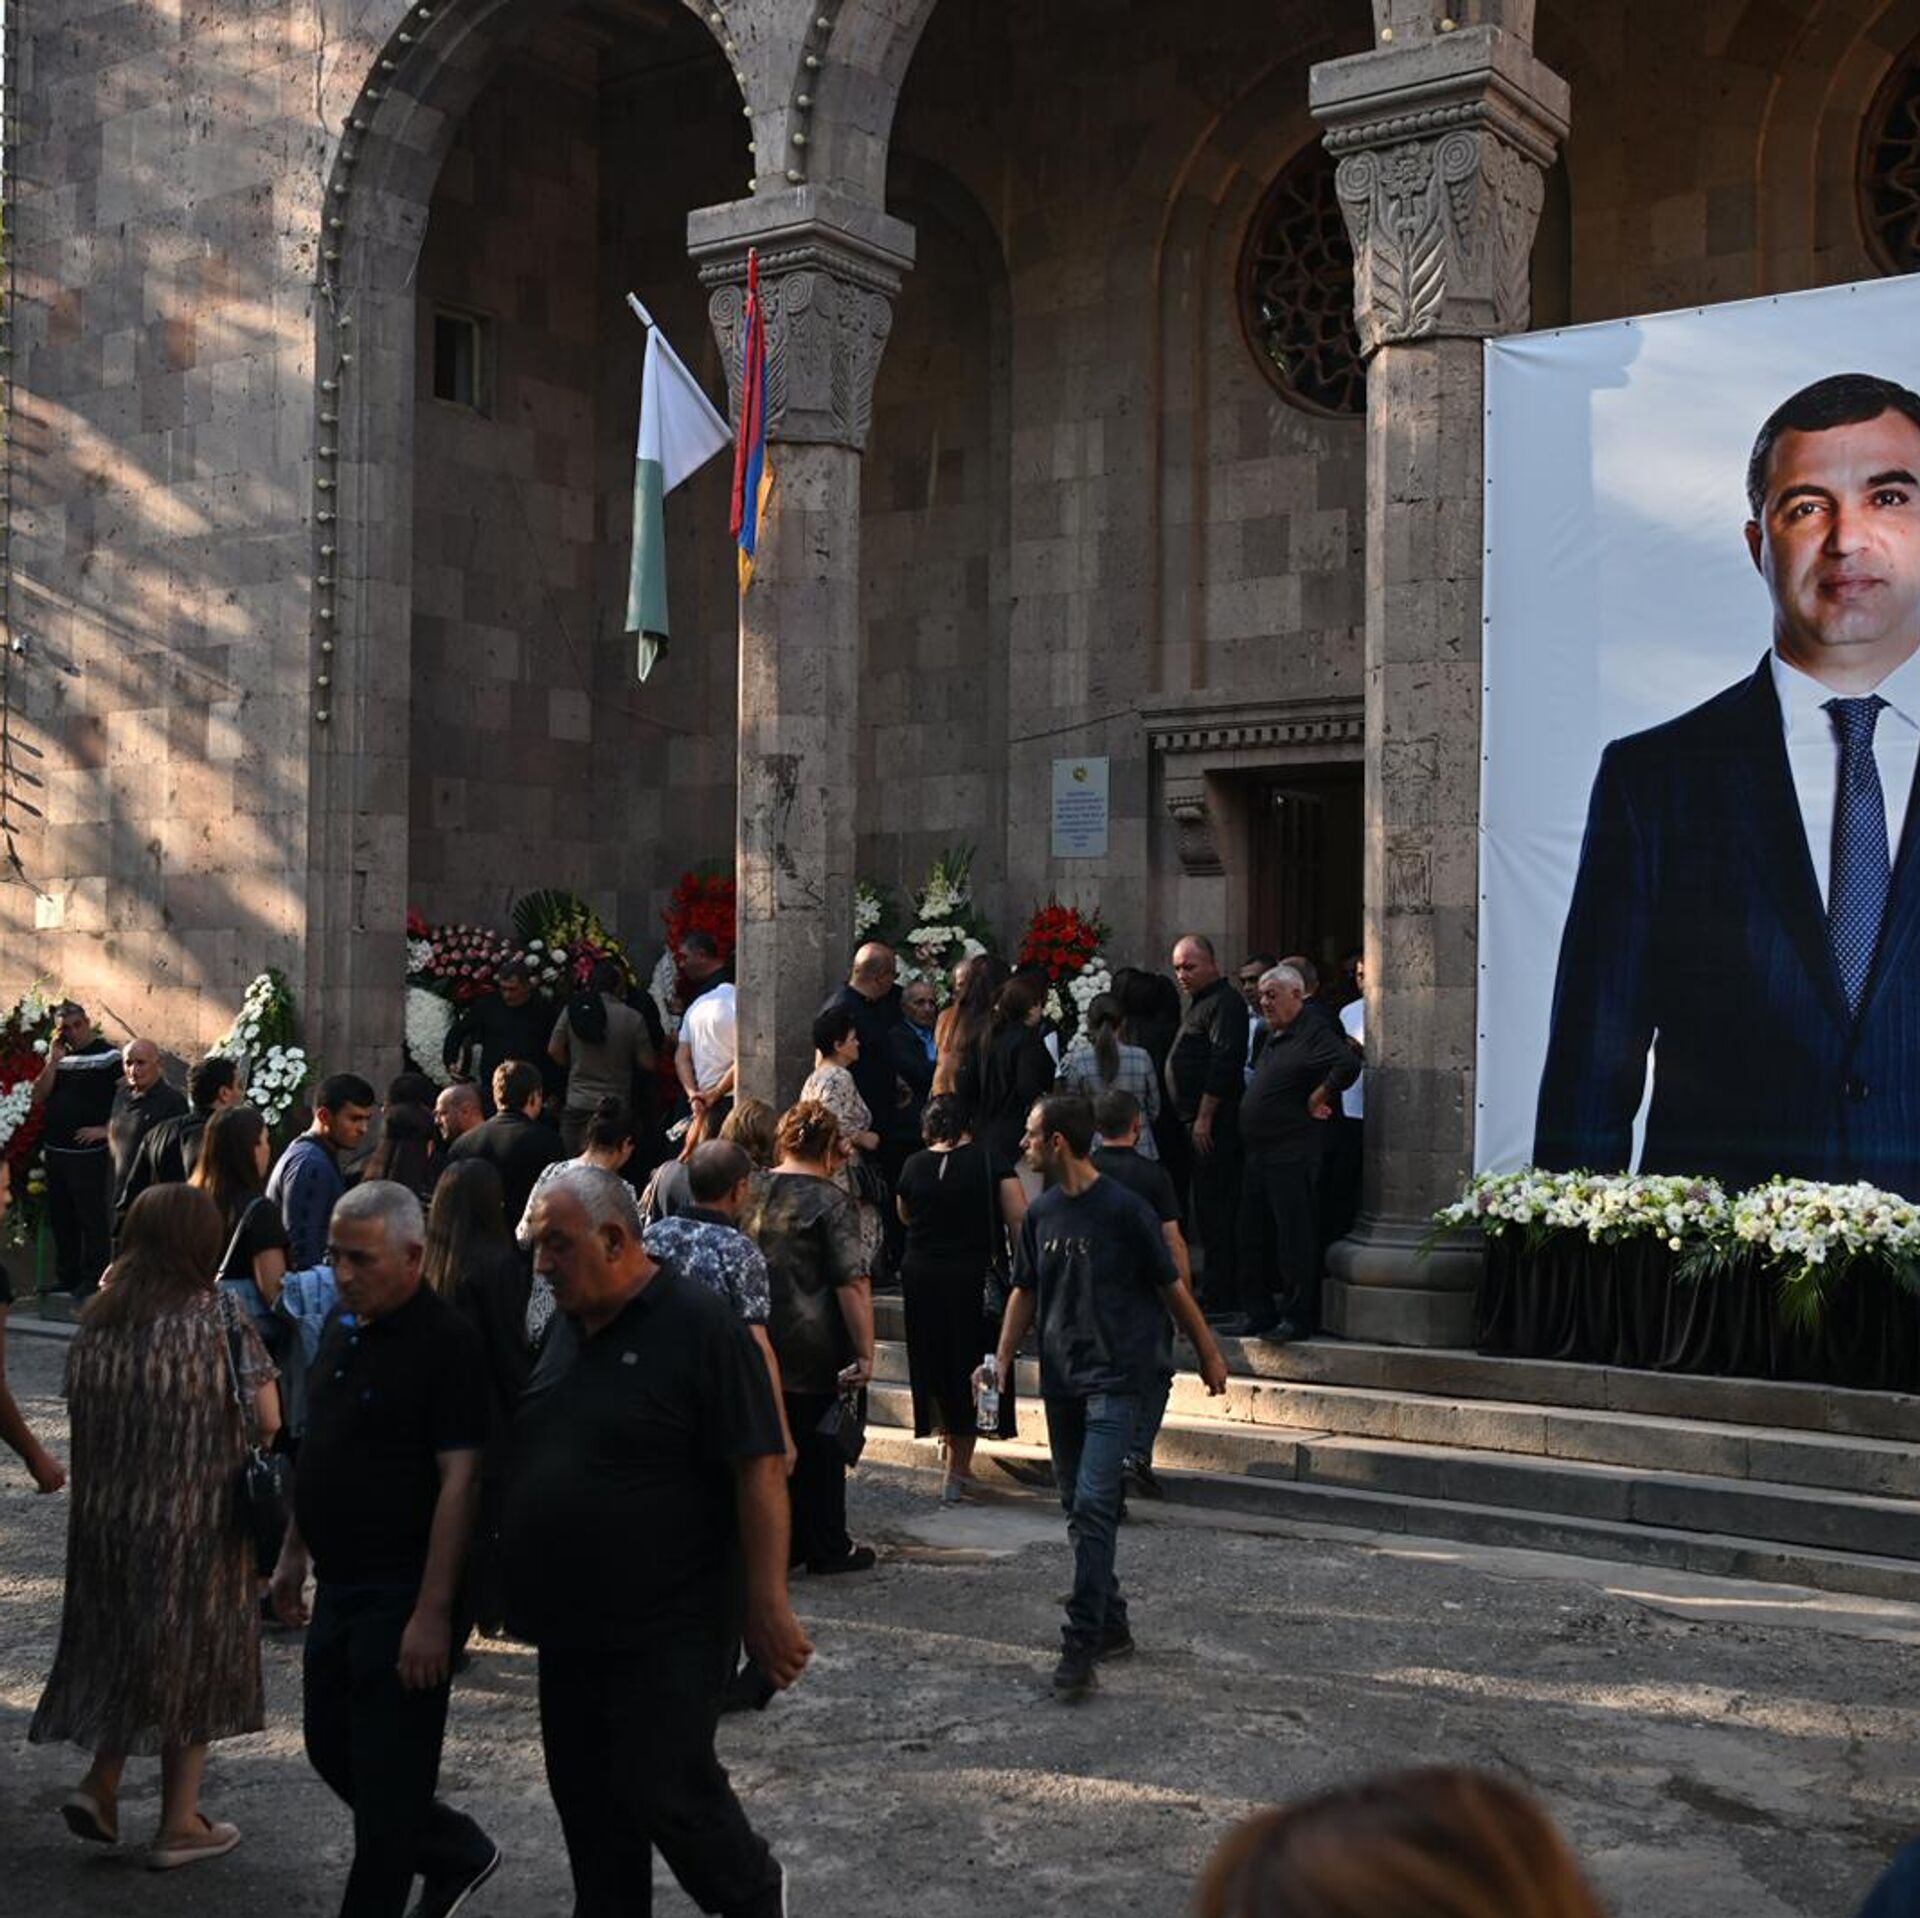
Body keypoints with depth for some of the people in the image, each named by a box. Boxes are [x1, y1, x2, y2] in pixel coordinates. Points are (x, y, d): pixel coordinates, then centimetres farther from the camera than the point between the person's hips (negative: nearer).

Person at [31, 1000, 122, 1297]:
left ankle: (94, 1278, 2)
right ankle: (66, 1276, 22)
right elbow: (39, 1097, 6)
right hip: (55, 1150, 7)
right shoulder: (58, 1055, 14)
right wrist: (54, 1060, -4)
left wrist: (106, 1128, -16)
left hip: (89, 1152, -7)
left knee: (92, 1217, -3)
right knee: (60, 1217, 12)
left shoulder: (109, 1055, -6)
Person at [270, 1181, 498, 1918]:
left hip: (402, 1594, -9)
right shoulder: (342, 1327, 7)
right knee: (330, 1747, 19)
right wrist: (295, 1553, 17)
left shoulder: (446, 1342, -18)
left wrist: (431, 1612, -23)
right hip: (339, 1584, 9)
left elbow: (459, 1479, -21)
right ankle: (459, 1854, 35)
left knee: (386, 1779, 2)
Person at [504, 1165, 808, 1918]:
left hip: (666, 1629, -7)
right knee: (588, 1805, 14)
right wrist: (515, 1588, 15)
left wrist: (766, 1604, -19)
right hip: (570, 1625, 7)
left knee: (663, 1794, -1)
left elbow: (759, 1469, -16)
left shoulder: (697, 1326, -14)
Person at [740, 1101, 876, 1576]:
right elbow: (853, 1284, -17)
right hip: (815, 1352, -5)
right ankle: (828, 1547, 16)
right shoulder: (832, 1203, -12)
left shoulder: (752, 1194, 5)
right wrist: (864, 1353, -14)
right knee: (820, 1447, 7)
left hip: (757, 1344, 5)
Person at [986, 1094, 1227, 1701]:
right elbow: (1025, 1291, 15)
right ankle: (1112, 1627, 25)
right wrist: (1002, 1360, 6)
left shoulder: (1124, 1210, -11)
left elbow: (1171, 1286, -3)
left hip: (1115, 1377, -7)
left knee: (1093, 1505, -16)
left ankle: (1081, 1645, -14)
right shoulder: (1041, 1213, 7)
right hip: (1060, 1379, 7)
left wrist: (1208, 1353, 5)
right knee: (1078, 1508, 12)